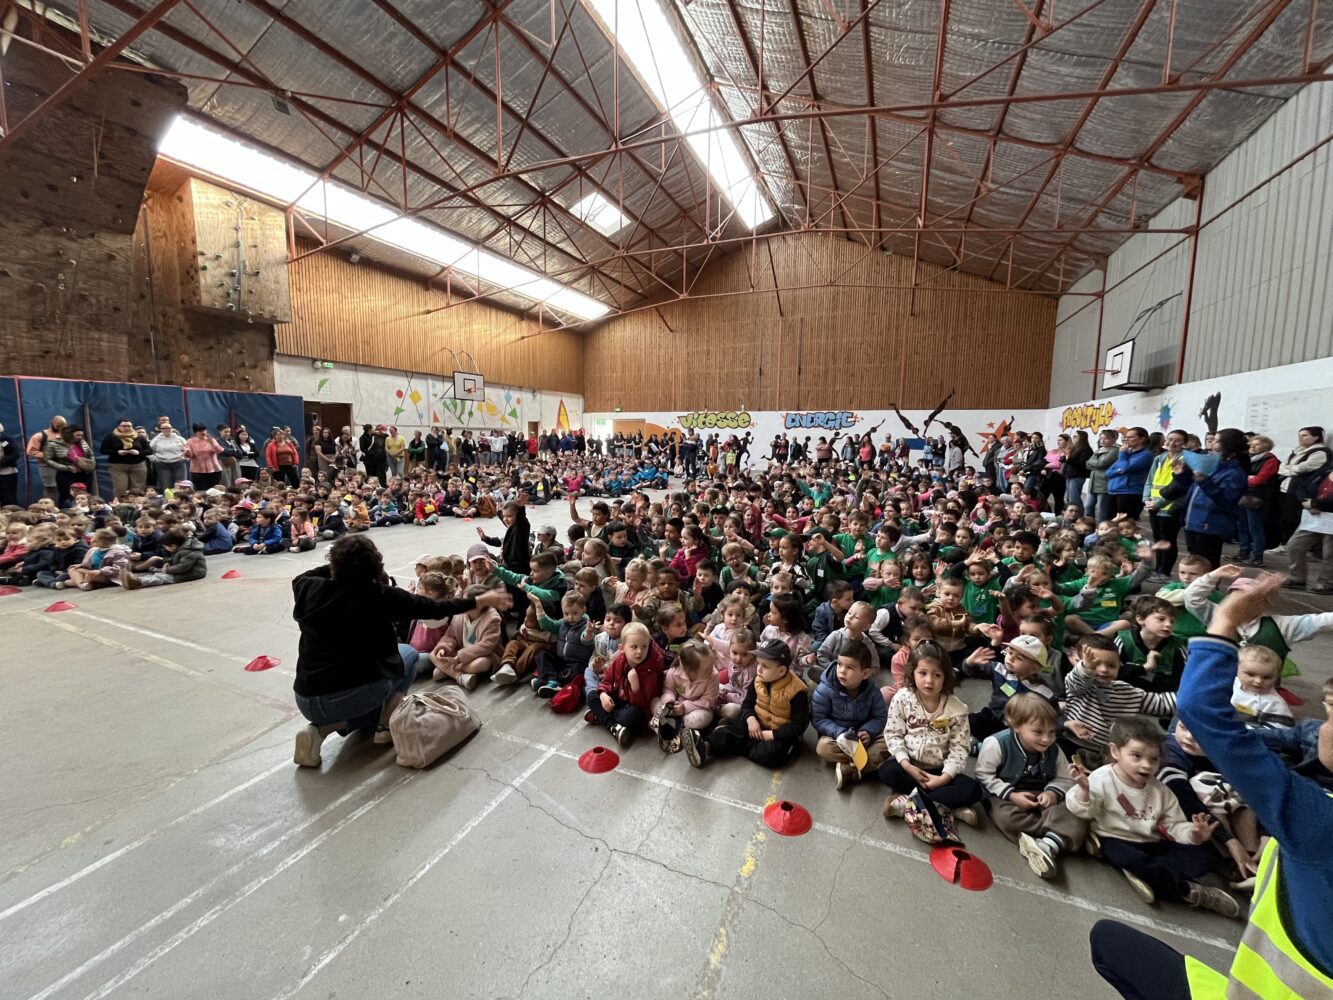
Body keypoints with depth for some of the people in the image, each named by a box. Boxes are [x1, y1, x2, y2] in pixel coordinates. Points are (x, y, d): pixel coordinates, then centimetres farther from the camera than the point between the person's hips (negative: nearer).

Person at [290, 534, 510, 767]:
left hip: (308, 701, 5)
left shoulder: (309, 590, -3)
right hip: (359, 694, -4)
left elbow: (301, 578, 24)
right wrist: (482, 600, 6)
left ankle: (320, 729, 7)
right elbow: (435, 608, -3)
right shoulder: (380, 595, -11)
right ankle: (386, 726, 10)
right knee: (408, 654, 24)